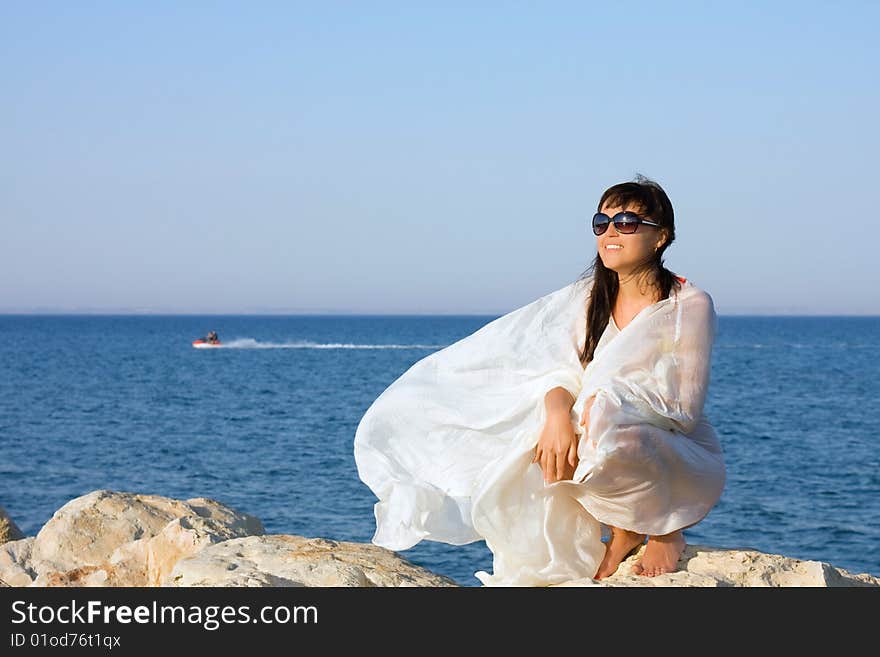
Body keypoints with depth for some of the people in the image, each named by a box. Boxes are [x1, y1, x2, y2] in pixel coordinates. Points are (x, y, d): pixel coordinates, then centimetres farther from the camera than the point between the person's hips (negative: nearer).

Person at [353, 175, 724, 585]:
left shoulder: (690, 305, -11)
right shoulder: (589, 297, 6)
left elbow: (685, 406, -15)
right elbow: (563, 369, -5)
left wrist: (608, 402, -29)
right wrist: (557, 412, -29)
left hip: (685, 464, -5)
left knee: (605, 439, -36)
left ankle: (666, 532, -7)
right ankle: (622, 534, 1)